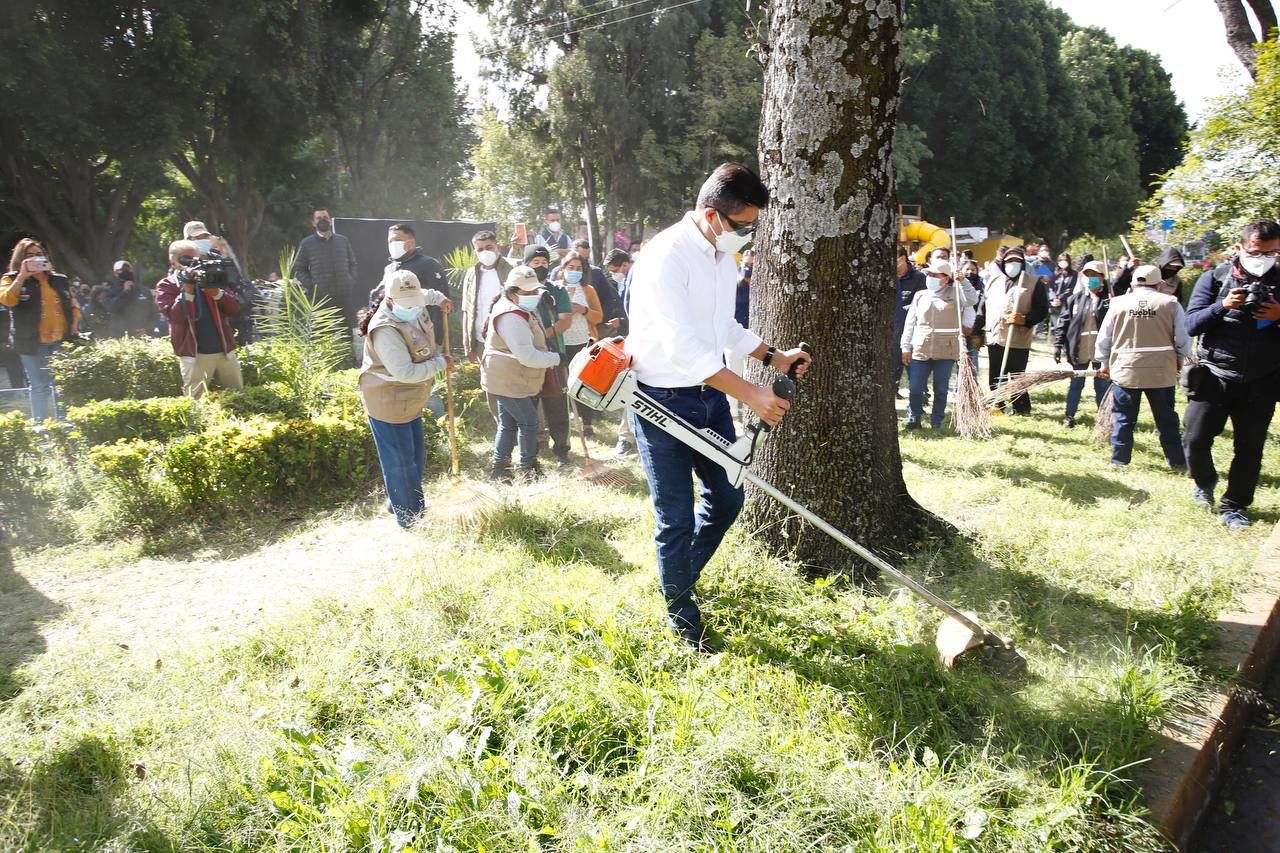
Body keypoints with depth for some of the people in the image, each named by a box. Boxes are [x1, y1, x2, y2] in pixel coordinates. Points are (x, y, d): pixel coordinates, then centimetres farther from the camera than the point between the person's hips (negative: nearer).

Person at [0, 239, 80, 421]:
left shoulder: (59, 279, 15)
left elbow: (73, 305, 21)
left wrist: (74, 323, 3)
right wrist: (22, 276, -16)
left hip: (61, 341, 3)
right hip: (33, 343, -3)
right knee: (40, 387, -1)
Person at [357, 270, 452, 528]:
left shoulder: (411, 308, -2)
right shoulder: (386, 330, -30)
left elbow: (424, 294, 26)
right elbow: (405, 372, -34)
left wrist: (439, 298, 8)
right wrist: (441, 363, -24)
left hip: (409, 401, 10)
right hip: (388, 404, -10)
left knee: (415, 454, 21)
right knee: (400, 461, 0)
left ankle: (400, 503, 38)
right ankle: (408, 516, 14)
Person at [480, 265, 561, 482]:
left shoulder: (522, 310, 9)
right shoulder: (511, 318, -25)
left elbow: (531, 345, 22)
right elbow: (528, 356, -29)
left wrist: (546, 358, 7)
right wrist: (555, 358, -17)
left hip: (511, 380, 11)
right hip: (508, 381, -11)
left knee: (508, 424, 15)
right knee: (529, 422, -4)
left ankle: (499, 469, 23)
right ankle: (528, 468, 10)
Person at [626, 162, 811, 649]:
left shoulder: (724, 255, 8)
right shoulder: (667, 255, -21)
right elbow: (683, 344, -30)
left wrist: (773, 357, 11)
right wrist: (750, 394, -33)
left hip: (711, 394, 9)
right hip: (663, 401, -8)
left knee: (727, 497, 16)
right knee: (677, 517, 0)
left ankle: (682, 577, 39)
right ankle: (683, 618, 19)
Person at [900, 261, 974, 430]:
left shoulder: (956, 294, 6)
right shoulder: (919, 295, 12)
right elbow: (910, 323, 11)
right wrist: (906, 347, 8)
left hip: (946, 351, -2)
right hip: (920, 351, 2)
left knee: (940, 390, 4)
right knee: (915, 389, -1)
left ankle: (937, 423, 16)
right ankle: (913, 419, 15)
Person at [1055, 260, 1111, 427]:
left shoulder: (1110, 299, -3)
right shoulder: (1075, 298, 3)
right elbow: (1063, 322, 3)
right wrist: (1059, 344, 0)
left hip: (1101, 350, -2)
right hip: (1079, 350, 2)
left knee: (1102, 386, 7)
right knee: (1076, 384, 13)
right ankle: (1069, 415, 22)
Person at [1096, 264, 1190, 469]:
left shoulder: (1118, 303, 0)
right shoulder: (1171, 304, -3)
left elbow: (1103, 338, 5)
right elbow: (1183, 339, -1)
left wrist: (1105, 363, 19)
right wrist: (1179, 360, 17)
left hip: (1125, 370, 0)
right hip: (1161, 372, 0)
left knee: (1124, 418, 10)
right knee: (1166, 419, 11)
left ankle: (1119, 459, 14)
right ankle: (1177, 461, 18)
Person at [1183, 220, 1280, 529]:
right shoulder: (1216, 278, -2)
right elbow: (1191, 324, -7)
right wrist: (1223, 306, -23)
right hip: (1215, 376, -2)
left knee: (1250, 448, 5)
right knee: (1196, 439, -4)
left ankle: (1233, 505, 20)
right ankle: (1204, 481, 26)